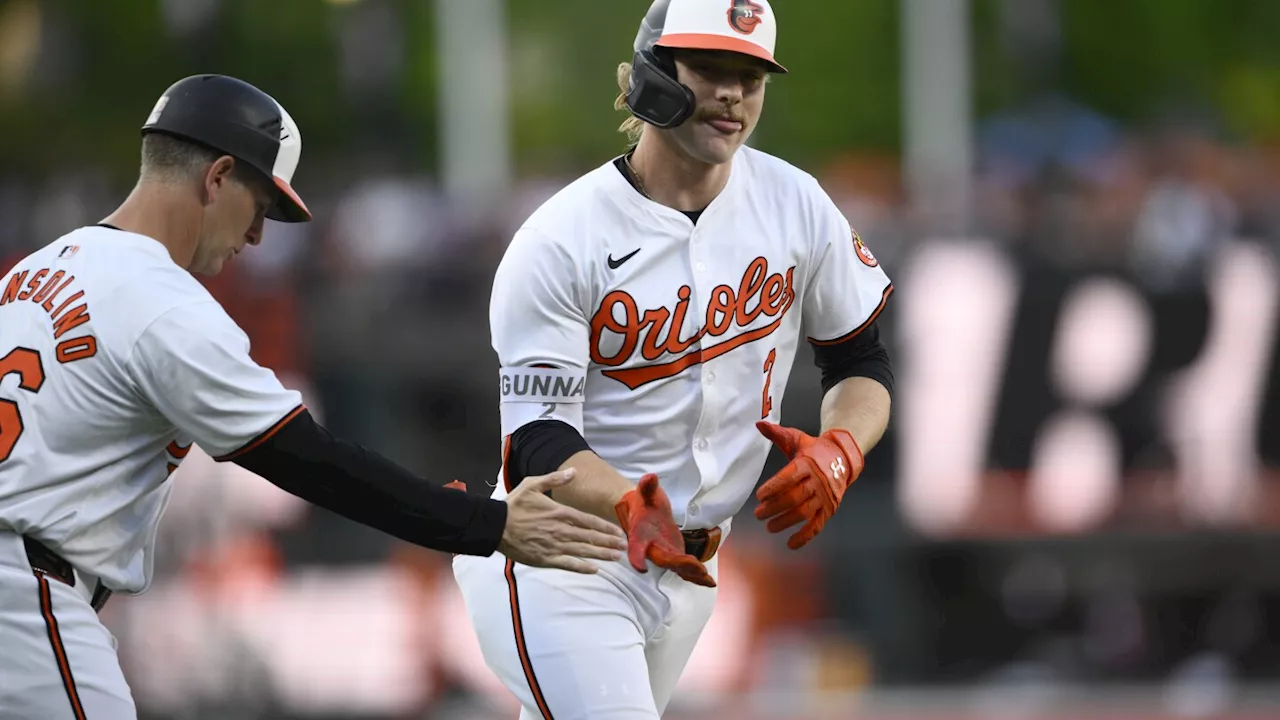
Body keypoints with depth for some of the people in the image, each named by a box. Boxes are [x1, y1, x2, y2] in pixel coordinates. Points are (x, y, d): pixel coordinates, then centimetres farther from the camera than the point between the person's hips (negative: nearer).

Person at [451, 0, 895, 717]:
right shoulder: (558, 242, -15)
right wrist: (629, 506, -40)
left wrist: (837, 452, -15)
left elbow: (864, 362, 8)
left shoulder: (795, 205, -1)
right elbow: (540, 443, -19)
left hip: (686, 568, 5)